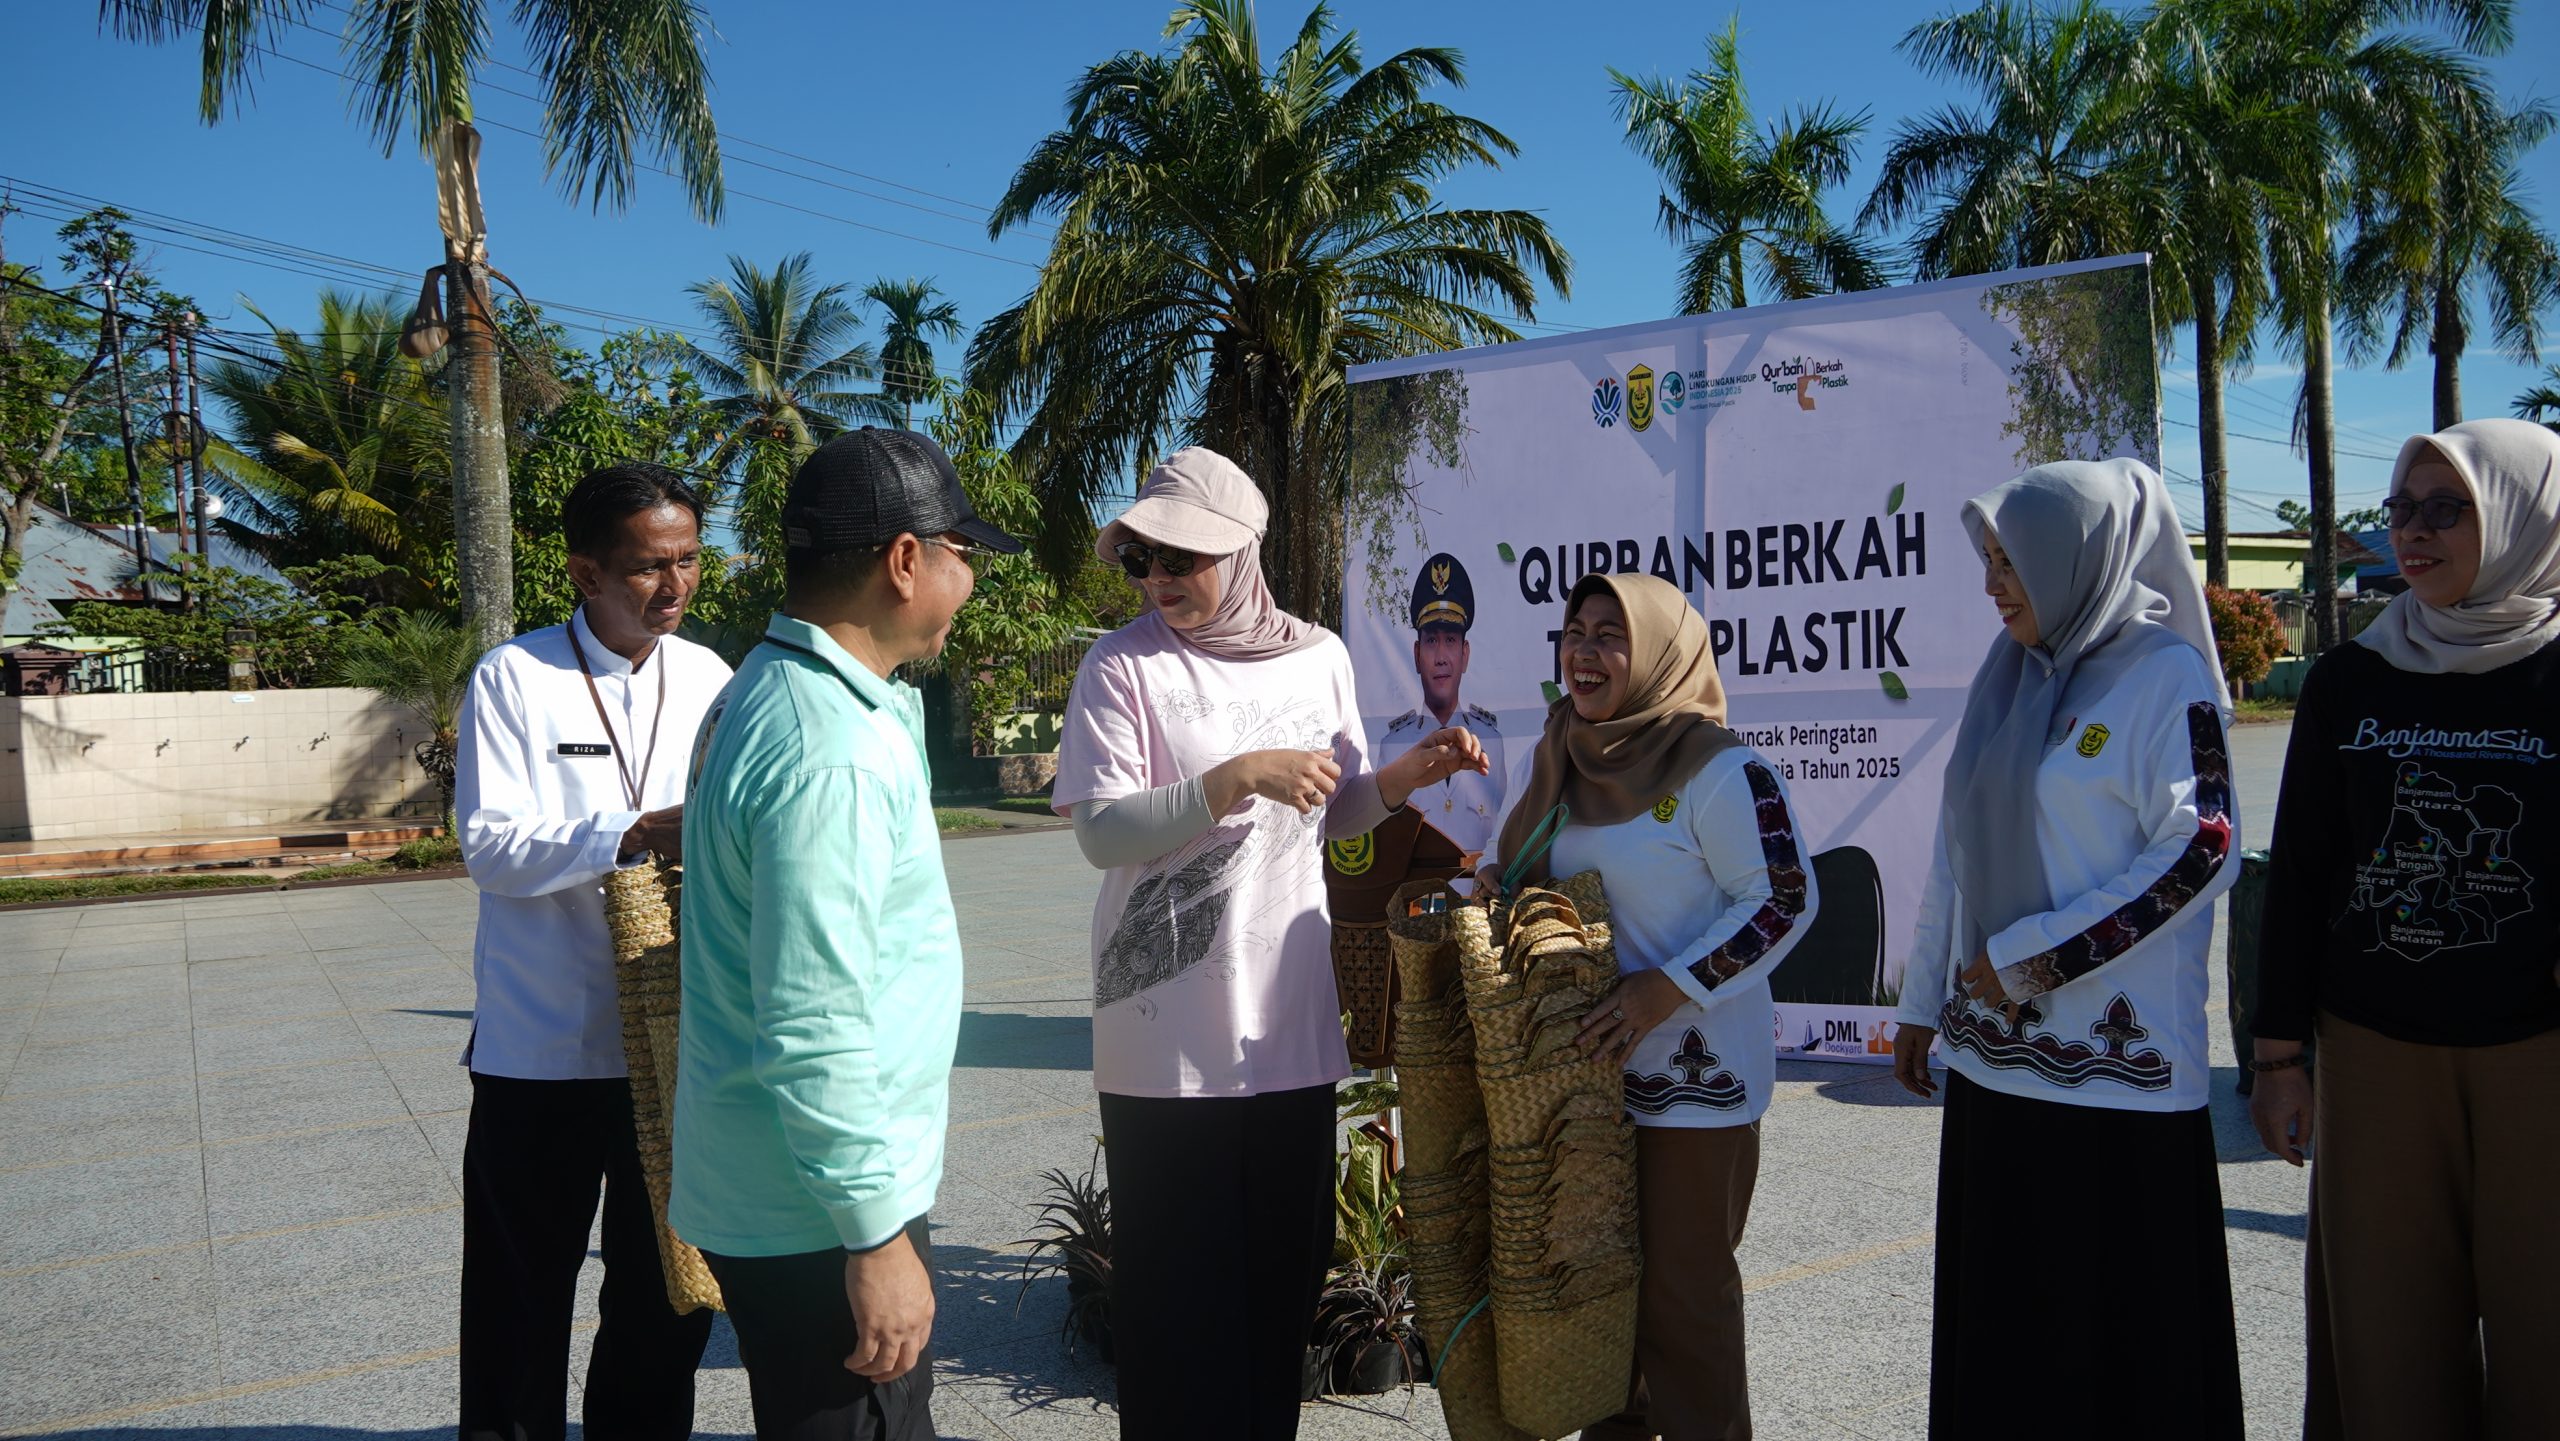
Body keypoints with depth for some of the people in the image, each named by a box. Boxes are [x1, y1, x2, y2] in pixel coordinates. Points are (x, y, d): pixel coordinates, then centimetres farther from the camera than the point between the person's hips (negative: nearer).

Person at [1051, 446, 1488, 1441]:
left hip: (1290, 1023, 4)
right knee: (1179, 1282, 5)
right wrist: (1234, 779, -25)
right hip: (1165, 1033, -4)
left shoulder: (1319, 658, 5)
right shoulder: (1123, 667, -6)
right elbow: (1100, 832, -15)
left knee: (1285, 1265, 14)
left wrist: (1402, 778, -2)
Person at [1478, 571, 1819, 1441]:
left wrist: (1666, 990, -22)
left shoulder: (1718, 771, -15)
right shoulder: (1571, 761, 8)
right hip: (1587, 1060, 7)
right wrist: (1502, 889, -1)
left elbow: (1785, 899, -16)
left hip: (1693, 1071, -7)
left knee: (1683, 1283, 2)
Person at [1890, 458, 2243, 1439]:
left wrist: (2028, 957, -15)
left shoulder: (2163, 675, -8)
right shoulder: (2010, 673, 12)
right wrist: (1925, 1000, 16)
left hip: (2116, 1059, -6)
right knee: (2001, 1316, 12)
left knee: (2121, 1321, 3)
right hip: (1997, 1049, 6)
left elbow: (2201, 853, -14)